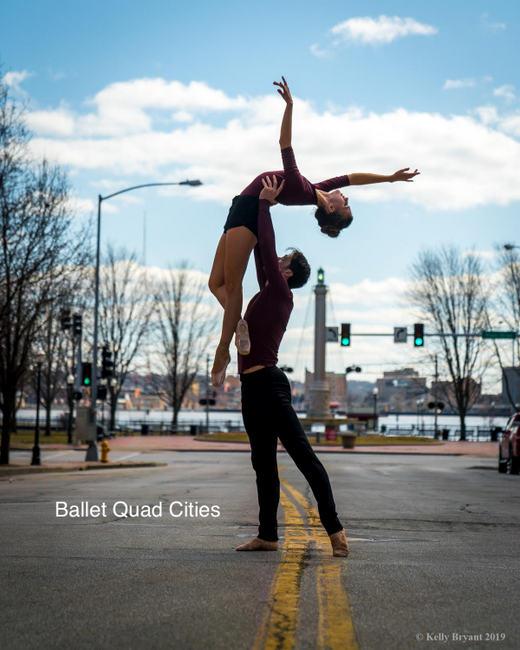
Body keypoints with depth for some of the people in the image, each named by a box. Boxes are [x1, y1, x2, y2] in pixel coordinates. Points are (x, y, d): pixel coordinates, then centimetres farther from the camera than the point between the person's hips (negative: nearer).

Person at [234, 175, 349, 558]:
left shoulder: (281, 293, -7)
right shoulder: (268, 292, 16)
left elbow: (267, 249, -13)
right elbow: (262, 252, 23)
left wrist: (266, 204, -5)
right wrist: (261, 208, 25)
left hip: (267, 384, -10)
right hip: (255, 385, 10)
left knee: (303, 456, -10)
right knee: (263, 462, 11)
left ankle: (334, 529, -11)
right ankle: (268, 535, 16)